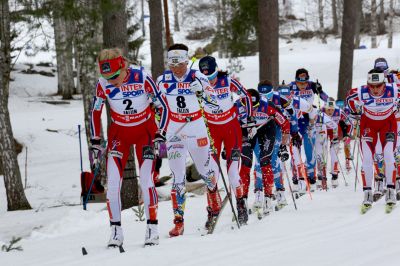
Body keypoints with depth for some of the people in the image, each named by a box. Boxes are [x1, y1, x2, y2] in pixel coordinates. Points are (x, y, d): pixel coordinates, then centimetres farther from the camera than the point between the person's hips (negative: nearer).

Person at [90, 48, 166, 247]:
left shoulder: (142, 78, -25)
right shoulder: (103, 84, -18)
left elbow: (162, 105, -12)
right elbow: (95, 111, -1)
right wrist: (95, 141, -2)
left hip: (144, 130, -2)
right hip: (119, 132, 2)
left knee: (146, 180, -13)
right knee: (112, 183, -9)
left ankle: (152, 228, -1)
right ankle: (116, 230, 0)